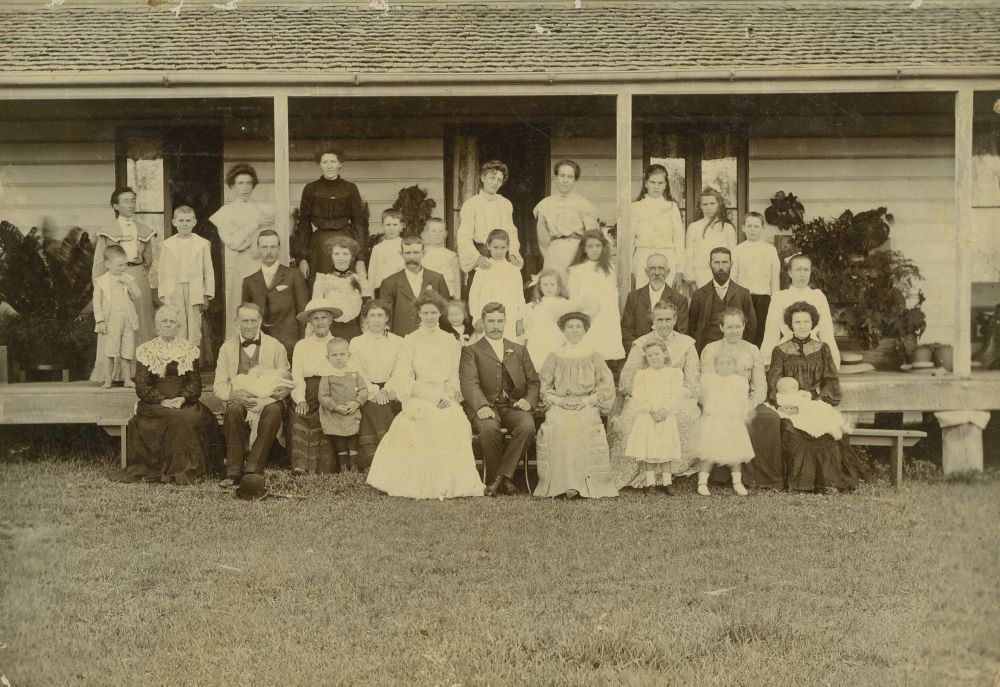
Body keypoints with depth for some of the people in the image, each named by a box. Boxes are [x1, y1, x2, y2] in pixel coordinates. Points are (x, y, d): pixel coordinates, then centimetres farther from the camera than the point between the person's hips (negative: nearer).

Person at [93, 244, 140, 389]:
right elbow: (97, 303, -2)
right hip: (110, 323, -3)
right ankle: (108, 380, 5)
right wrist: (100, 321, -9)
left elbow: (137, 296, 0)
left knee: (127, 352, 5)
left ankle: (127, 379, 13)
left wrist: (129, 284, -14)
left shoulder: (129, 279, 8)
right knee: (109, 352, -1)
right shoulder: (101, 282, -1)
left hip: (127, 322, 3)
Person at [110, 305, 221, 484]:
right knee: (176, 418, -33)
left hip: (185, 404, 1)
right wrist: (163, 401, -14)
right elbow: (141, 387, 2)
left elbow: (195, 383, 7)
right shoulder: (146, 350, 9)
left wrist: (182, 399, -13)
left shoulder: (190, 350, 13)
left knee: (194, 417, -32)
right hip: (154, 404, -1)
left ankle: (182, 471, -24)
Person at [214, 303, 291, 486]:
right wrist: (236, 394, -18)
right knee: (234, 409, -34)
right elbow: (218, 387, 5)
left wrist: (281, 391, -18)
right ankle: (234, 472, -29)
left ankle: (252, 470, -33)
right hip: (239, 401, 1)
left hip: (267, 401, -1)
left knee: (274, 409, -35)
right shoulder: (227, 348, 10)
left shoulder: (276, 347, 9)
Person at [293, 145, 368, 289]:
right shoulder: (310, 189, 5)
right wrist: (301, 258, -2)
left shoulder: (350, 189, 4)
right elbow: (303, 224, 6)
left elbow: (359, 223, 3)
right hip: (318, 248, 0)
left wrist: (361, 259, -5)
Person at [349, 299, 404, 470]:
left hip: (391, 393, 1)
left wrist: (386, 390, -13)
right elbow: (357, 373, 3)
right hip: (366, 392, -1)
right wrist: (375, 391, -12)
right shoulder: (356, 342, 13)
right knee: (375, 410, -30)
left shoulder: (398, 342, 14)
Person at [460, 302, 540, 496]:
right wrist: (481, 406, -26)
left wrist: (529, 400, -5)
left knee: (528, 425, -31)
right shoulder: (471, 351, 11)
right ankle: (503, 479, -15)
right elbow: (469, 382, -7)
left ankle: (502, 476, -19)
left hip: (513, 406, 3)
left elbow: (533, 382, 19)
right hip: (486, 407, -2)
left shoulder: (519, 351, 23)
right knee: (489, 427, -36)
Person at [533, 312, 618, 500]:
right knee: (556, 426, -33)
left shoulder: (595, 357, 15)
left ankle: (585, 482, -30)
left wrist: (588, 400, -7)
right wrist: (557, 400, -7)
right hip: (559, 407, 1)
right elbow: (544, 387, 12)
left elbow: (607, 388, 8)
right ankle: (563, 483, -32)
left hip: (587, 406, -1)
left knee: (585, 427, -35)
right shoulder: (554, 358, 17)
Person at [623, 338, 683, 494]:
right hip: (646, 417, 1)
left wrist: (665, 409, -18)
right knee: (647, 450, -1)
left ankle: (667, 481, 8)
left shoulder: (674, 373, 7)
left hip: (666, 417, 0)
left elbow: (676, 394, -4)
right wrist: (651, 410, -16)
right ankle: (650, 482, 4)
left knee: (665, 450, 2)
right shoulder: (642, 374, 8)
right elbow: (637, 395, -3)